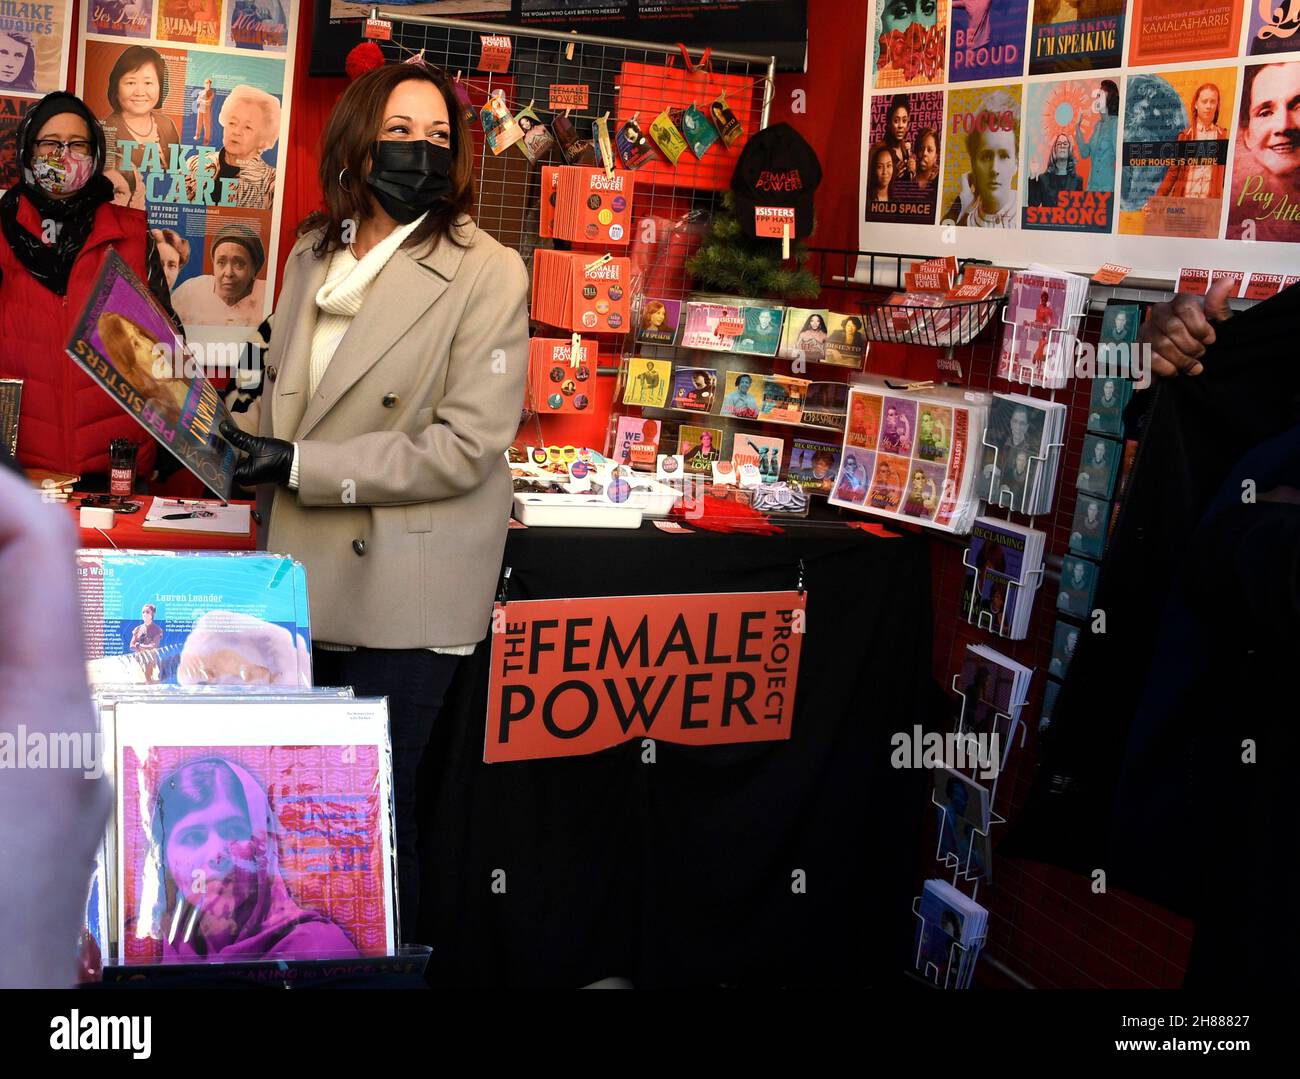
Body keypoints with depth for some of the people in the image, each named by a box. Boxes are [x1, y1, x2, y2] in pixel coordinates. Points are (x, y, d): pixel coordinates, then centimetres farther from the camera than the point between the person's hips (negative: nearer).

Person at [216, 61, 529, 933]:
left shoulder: (487, 273, -11)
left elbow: (462, 447, -18)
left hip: (401, 594, -6)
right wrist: (243, 445, 2)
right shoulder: (315, 255, 9)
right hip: (309, 577, 6)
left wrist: (299, 466, -18)